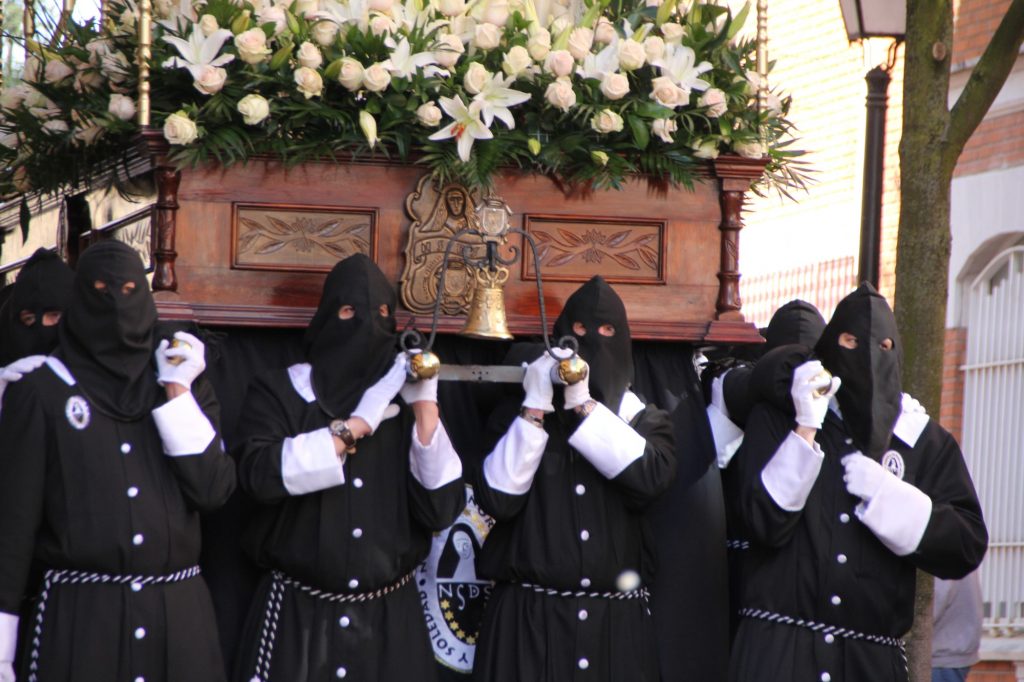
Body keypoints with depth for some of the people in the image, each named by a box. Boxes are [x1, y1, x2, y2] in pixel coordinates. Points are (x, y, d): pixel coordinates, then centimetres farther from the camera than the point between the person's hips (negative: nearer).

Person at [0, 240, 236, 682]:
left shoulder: (179, 384, 12)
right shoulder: (39, 391, 2)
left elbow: (213, 489, 0)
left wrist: (175, 392, -3)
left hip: (179, 612, 3)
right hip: (79, 614, -3)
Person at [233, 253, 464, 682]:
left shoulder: (404, 398, 8)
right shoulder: (279, 392, 1)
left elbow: (441, 510, -3)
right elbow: (260, 475, -19)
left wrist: (425, 408, -9)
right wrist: (356, 425, -15)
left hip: (390, 617, 3)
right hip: (298, 615, -3)